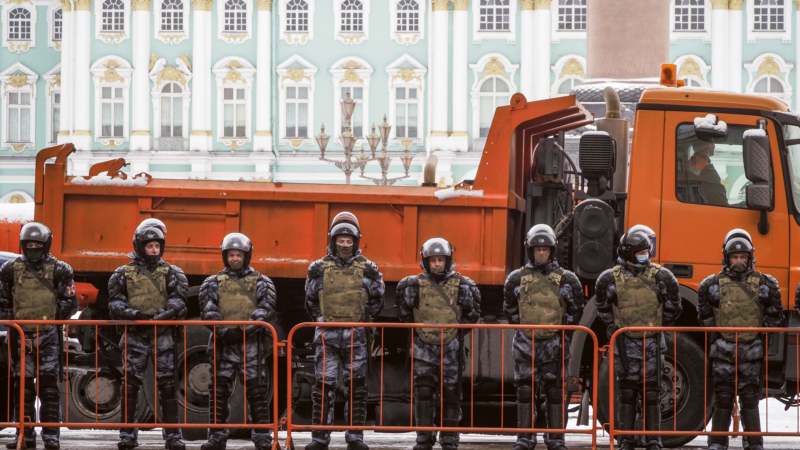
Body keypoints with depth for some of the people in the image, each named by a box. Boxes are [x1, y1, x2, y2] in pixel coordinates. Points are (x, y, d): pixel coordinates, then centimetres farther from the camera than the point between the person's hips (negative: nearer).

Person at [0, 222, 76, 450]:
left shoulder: (58, 269, 2)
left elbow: (70, 302, 3)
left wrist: (54, 318, -6)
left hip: (48, 335, -2)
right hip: (21, 335, 2)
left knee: (49, 386, -5)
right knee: (23, 387, 3)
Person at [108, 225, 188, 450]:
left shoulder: (170, 272, 8)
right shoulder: (124, 273, 9)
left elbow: (178, 301, -2)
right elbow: (115, 302, 4)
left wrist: (163, 314, -19)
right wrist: (133, 314, -13)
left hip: (163, 334, 0)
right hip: (135, 335, 0)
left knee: (167, 384, -2)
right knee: (130, 384, -1)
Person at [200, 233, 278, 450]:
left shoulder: (261, 282, 11)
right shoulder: (214, 282, 13)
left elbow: (266, 308, -4)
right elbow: (208, 308, -2)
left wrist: (250, 326, -20)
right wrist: (222, 328, -20)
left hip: (253, 344, -1)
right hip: (224, 343, 1)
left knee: (258, 392, -1)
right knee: (219, 391, 1)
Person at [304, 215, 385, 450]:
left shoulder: (368, 269, 4)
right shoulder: (319, 268, 5)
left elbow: (376, 301, 13)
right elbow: (311, 301, 15)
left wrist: (361, 319, 8)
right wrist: (324, 320, 11)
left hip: (355, 335, 1)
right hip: (326, 334, -1)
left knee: (356, 386, 4)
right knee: (324, 386, -3)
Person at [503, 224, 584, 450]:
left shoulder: (566, 279, 3)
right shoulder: (517, 279, 5)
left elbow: (576, 310, 11)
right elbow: (510, 309, 16)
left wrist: (563, 333, 7)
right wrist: (522, 328, 11)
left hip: (554, 344, -1)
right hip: (525, 344, 1)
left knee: (556, 392, 1)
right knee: (525, 391, 1)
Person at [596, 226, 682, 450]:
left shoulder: (660, 276, -4)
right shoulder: (611, 278, -4)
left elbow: (672, 306, 9)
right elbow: (602, 306, 14)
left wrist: (661, 325, 11)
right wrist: (612, 326, 10)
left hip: (652, 342, 0)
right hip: (625, 343, 0)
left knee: (651, 394, 2)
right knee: (627, 393, 2)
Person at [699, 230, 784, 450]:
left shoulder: (764, 284, 5)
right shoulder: (713, 284, 3)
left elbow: (774, 316, 10)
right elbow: (705, 316, 9)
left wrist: (762, 337, 5)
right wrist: (715, 338, 4)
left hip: (751, 351, 0)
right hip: (723, 350, 0)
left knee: (750, 400, 2)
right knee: (722, 400, 1)